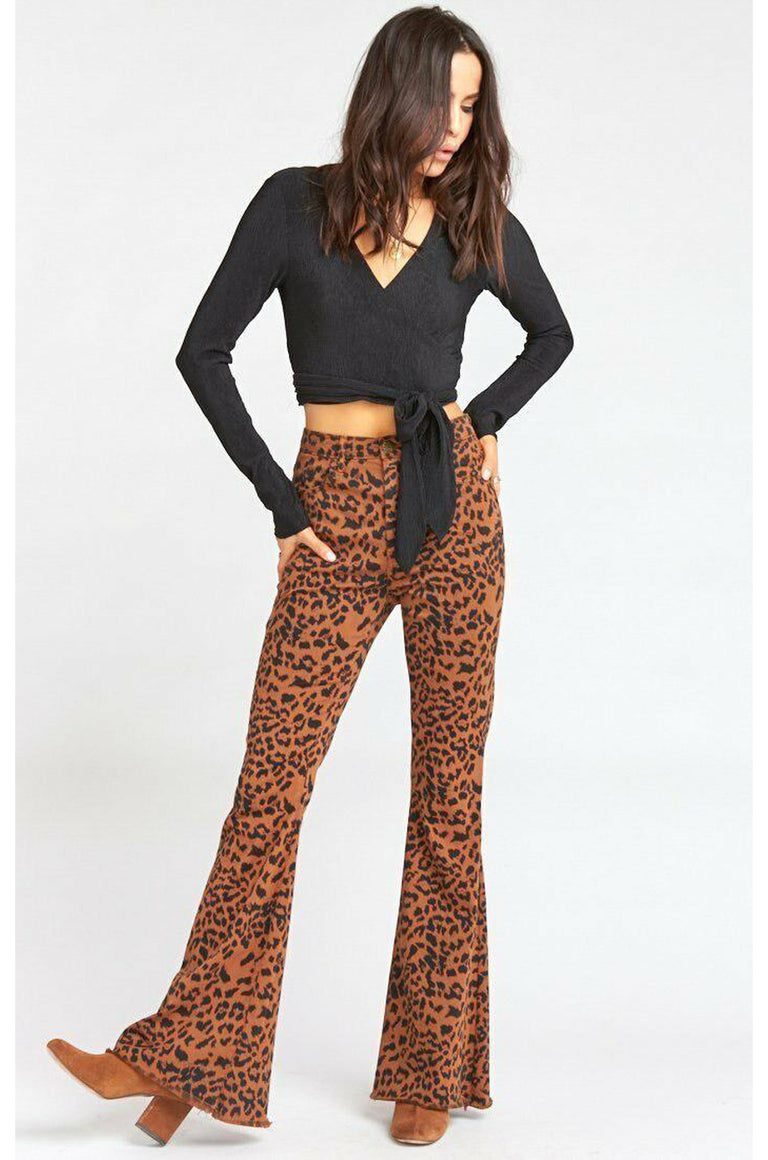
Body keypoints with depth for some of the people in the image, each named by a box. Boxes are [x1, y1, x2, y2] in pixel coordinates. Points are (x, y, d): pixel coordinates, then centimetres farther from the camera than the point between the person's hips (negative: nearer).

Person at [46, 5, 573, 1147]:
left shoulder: (479, 222, 6)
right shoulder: (296, 203, 2)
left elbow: (551, 332, 24)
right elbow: (203, 352, 1)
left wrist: (487, 418, 8)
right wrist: (280, 504, -2)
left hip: (451, 508, 1)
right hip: (337, 514, -1)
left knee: (449, 789, 2)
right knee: (273, 779, -6)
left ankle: (431, 1065, 13)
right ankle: (192, 1057, 0)